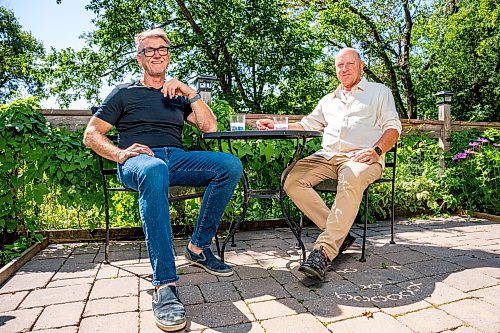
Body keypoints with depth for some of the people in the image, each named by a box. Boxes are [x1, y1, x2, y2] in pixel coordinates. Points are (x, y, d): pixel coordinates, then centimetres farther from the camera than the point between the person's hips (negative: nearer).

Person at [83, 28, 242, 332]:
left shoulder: (178, 96, 27)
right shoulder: (125, 93, 18)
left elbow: (210, 127, 15)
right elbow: (91, 135, 11)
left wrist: (191, 93, 5)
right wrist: (119, 153, -10)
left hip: (177, 158, 4)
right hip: (140, 160, -3)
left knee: (230, 164, -24)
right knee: (155, 170, -42)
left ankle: (199, 247, -16)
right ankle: (164, 286, -44)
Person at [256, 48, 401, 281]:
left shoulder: (379, 92, 19)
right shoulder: (328, 100, 32)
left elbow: (393, 128, 8)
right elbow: (307, 124, 28)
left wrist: (376, 150, -13)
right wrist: (276, 126, 13)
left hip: (361, 157, -4)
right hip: (327, 156, 5)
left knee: (351, 180, -40)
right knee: (292, 179, -24)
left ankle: (324, 250, -41)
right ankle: (339, 234, -19)